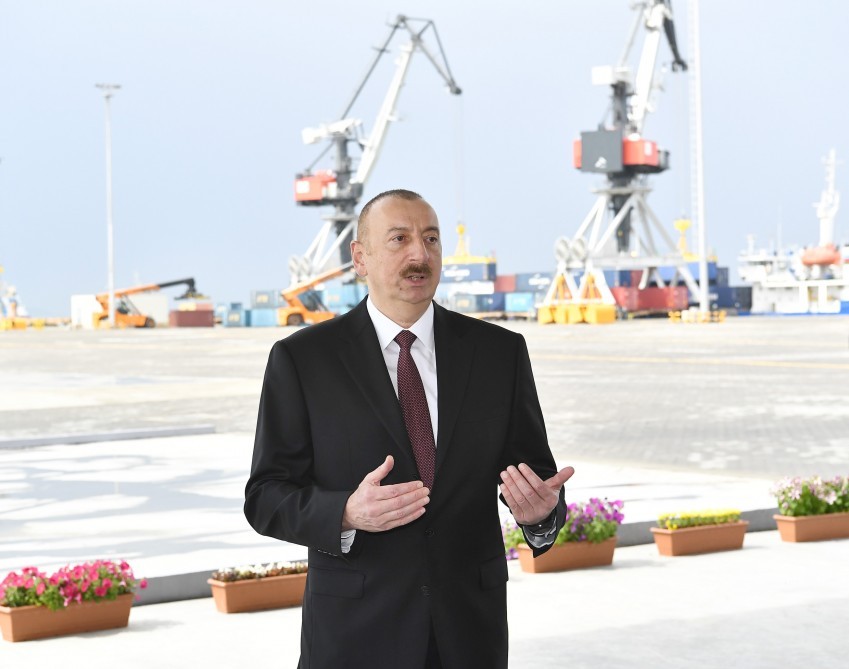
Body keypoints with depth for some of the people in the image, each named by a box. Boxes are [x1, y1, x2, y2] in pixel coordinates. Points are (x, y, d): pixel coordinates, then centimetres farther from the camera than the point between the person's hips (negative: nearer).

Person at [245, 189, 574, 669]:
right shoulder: (301, 359, -4)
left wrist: (541, 512, -20)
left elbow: (535, 470, 3)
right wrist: (348, 513, -24)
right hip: (354, 629, -2)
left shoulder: (500, 352, 2)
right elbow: (266, 497, -6)